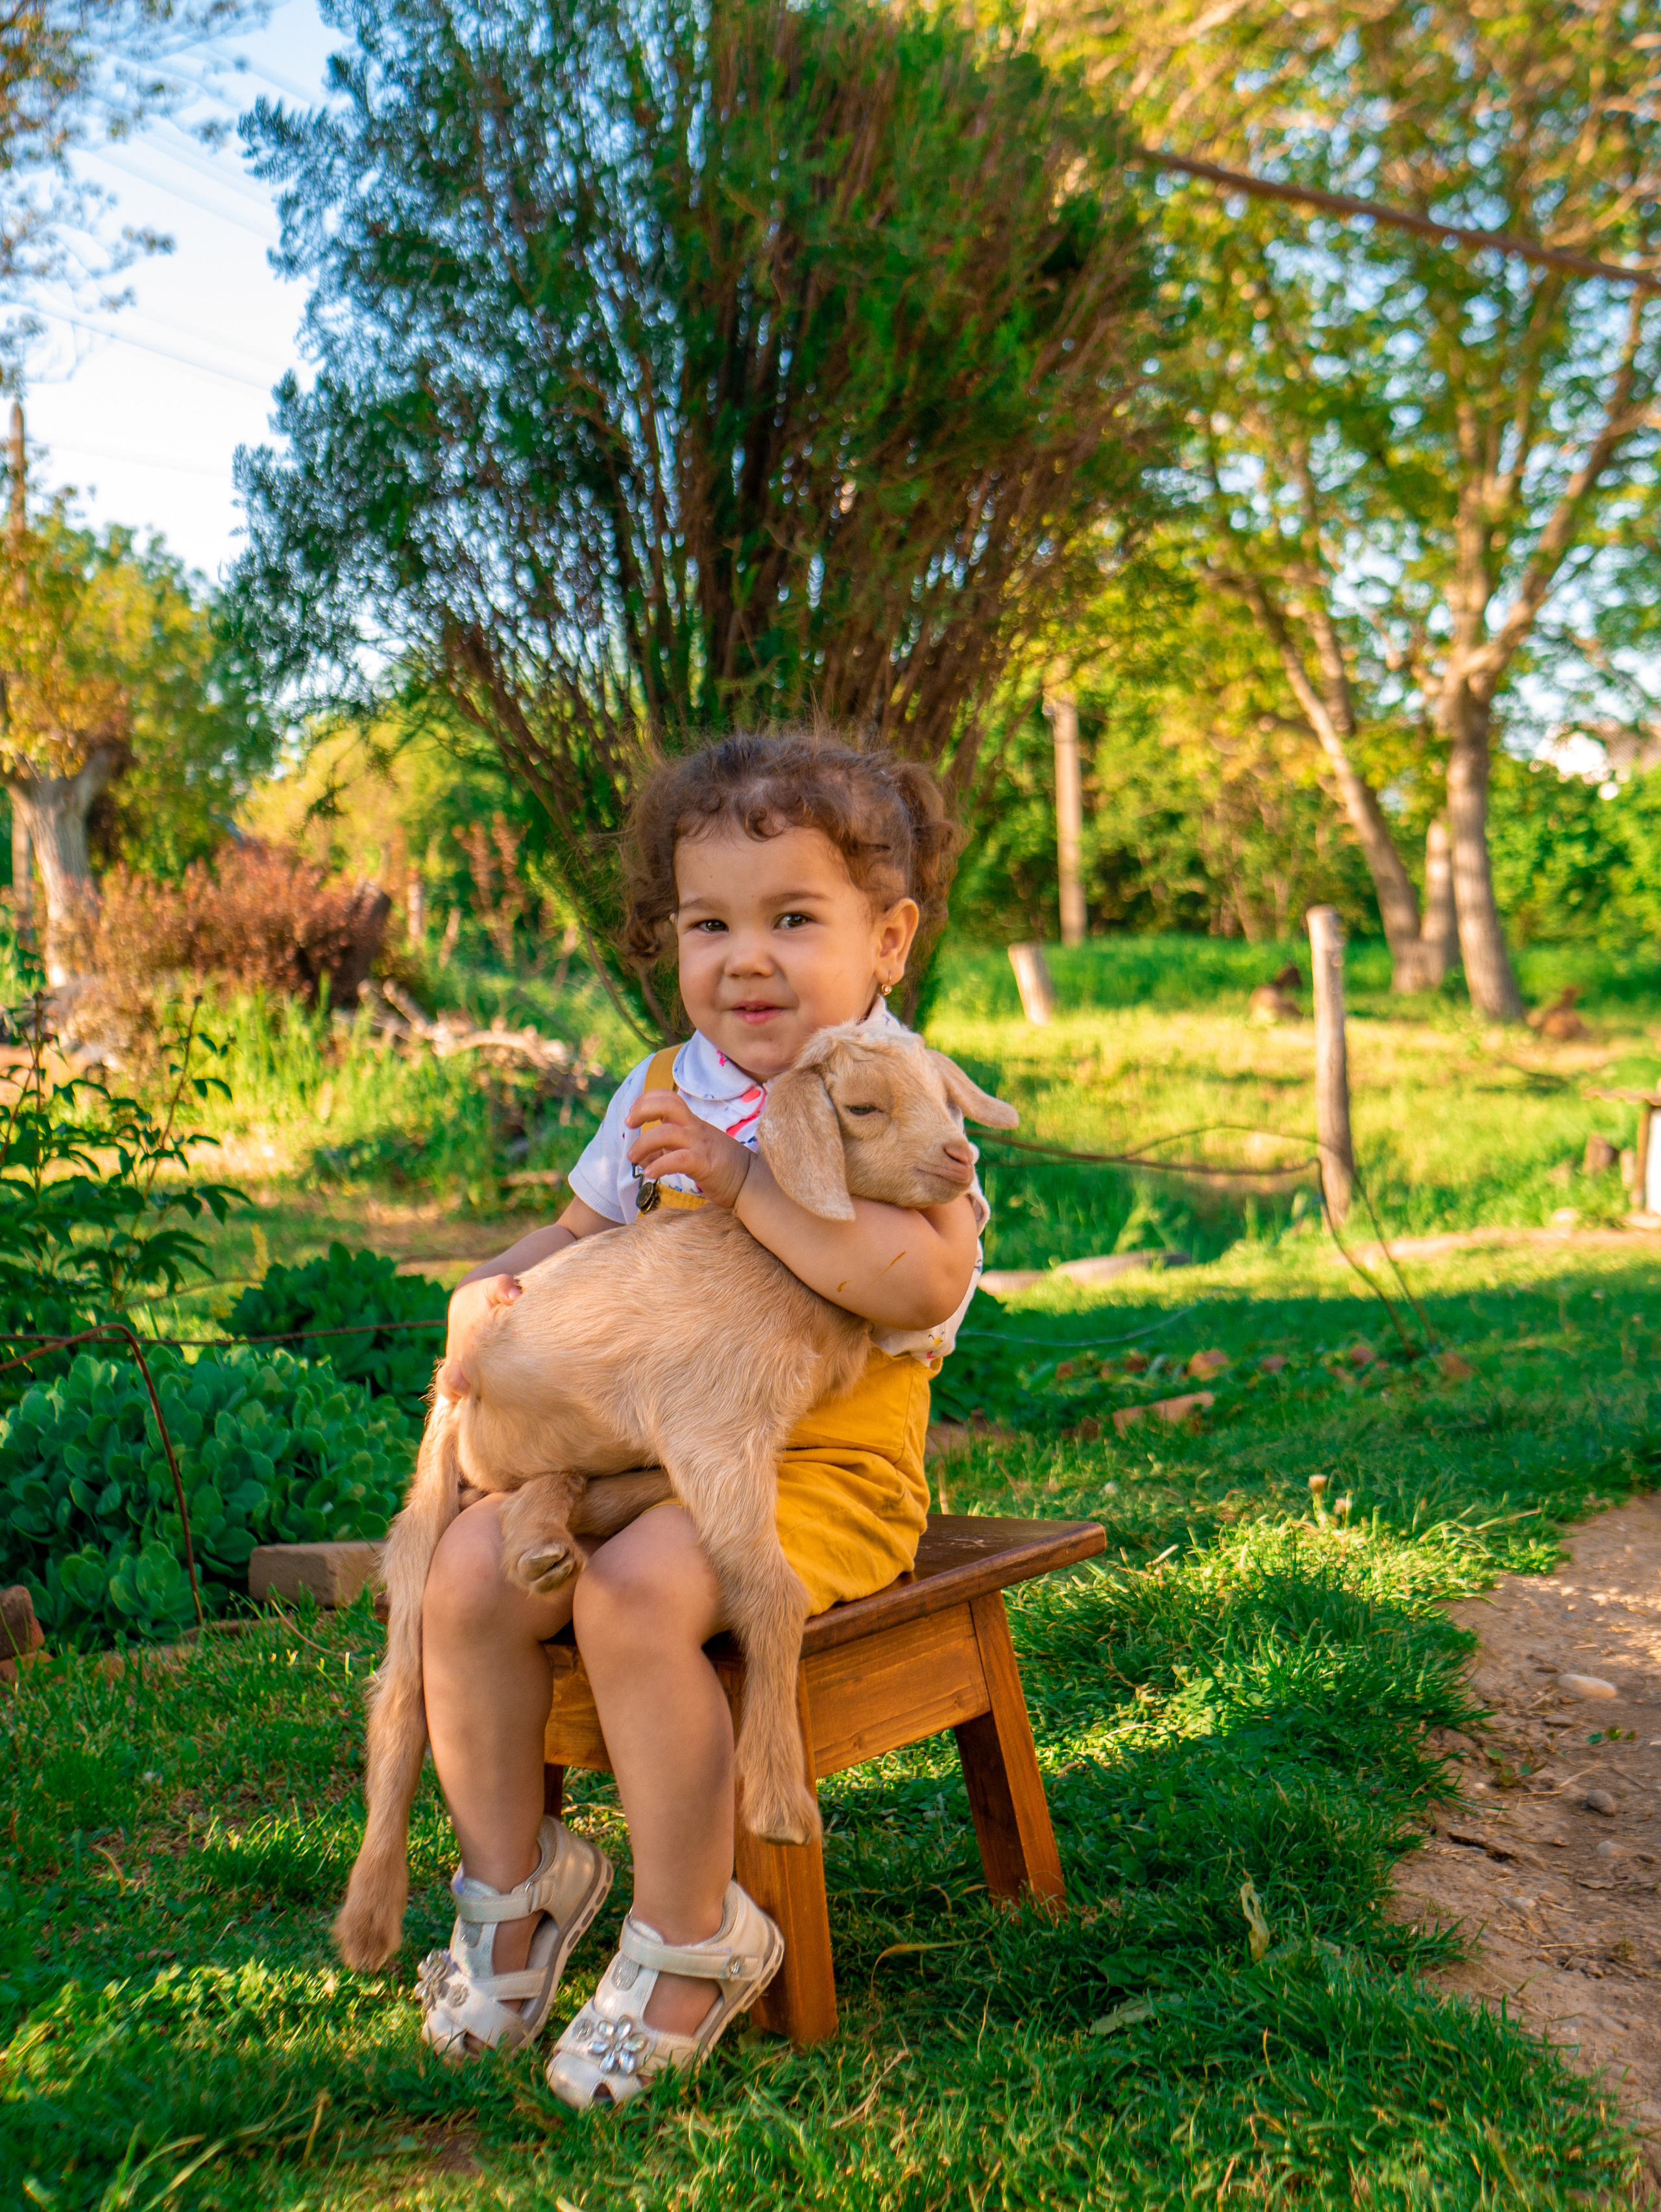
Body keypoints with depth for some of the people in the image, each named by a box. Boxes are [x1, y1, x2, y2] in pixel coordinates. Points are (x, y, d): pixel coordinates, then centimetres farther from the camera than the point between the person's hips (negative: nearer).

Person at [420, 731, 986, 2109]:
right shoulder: (660, 1094, 12)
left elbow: (924, 1283, -27)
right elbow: (584, 1234, 24)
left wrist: (741, 1179, -27)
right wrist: (497, 1287, 1)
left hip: (819, 1465, -6)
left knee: (635, 1596, -30)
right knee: (472, 1569, -15)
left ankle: (690, 1941, -9)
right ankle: (514, 1883, 8)